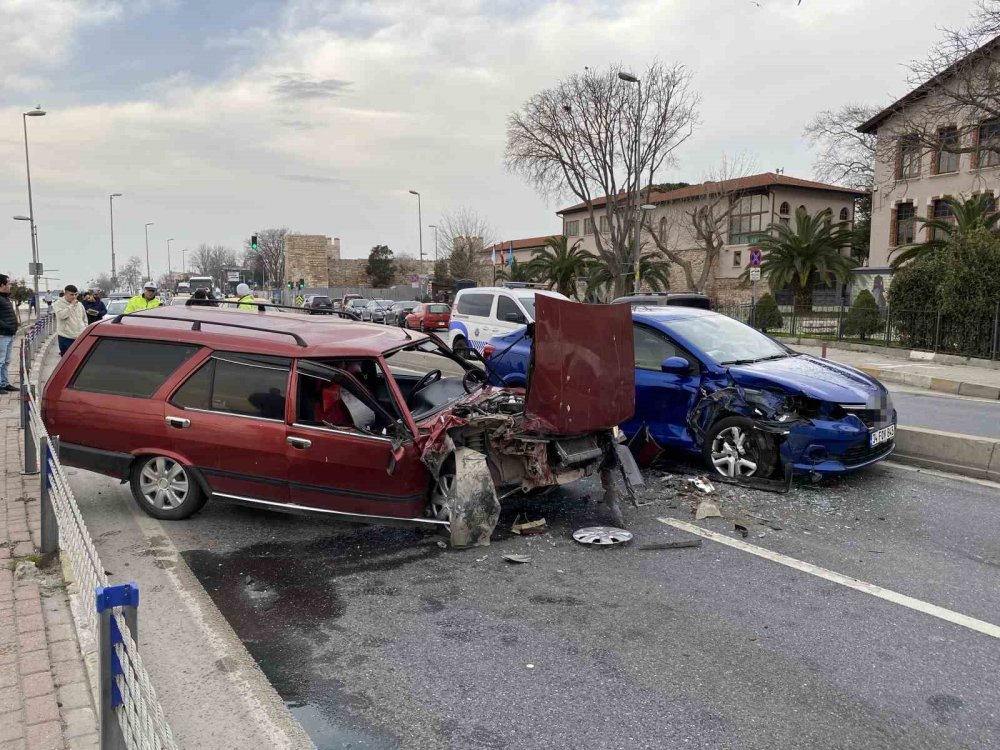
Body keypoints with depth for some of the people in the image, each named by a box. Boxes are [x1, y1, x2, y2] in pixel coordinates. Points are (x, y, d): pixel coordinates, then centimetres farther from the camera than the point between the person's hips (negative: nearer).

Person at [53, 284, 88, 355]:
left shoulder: (79, 304, 10)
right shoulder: (58, 304, -5)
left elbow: (85, 319, 16)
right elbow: (62, 315, -24)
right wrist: (71, 305, -19)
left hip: (80, 337, 4)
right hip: (66, 337, -4)